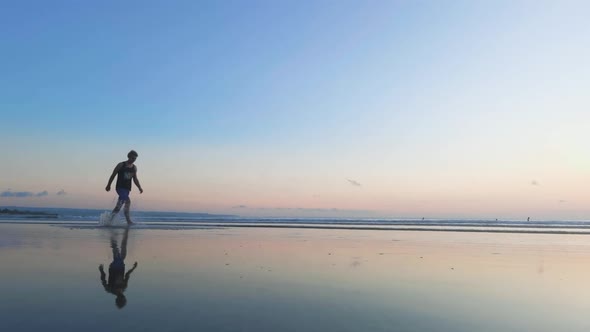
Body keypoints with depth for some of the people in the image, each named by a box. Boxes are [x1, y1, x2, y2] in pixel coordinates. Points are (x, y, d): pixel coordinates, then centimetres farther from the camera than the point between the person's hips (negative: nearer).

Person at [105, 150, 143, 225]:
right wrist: (108, 185, 5)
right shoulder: (121, 165, -3)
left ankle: (110, 218, 21)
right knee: (127, 201, -22)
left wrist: (139, 188, 3)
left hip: (127, 188, 6)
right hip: (120, 187, -6)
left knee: (119, 204, 9)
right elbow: (113, 175, 3)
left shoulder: (134, 168, 11)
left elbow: (135, 179, 14)